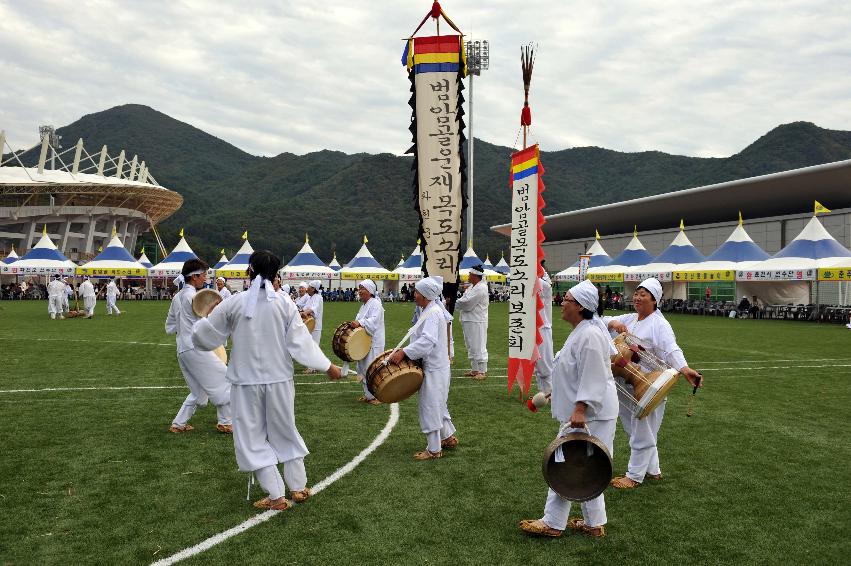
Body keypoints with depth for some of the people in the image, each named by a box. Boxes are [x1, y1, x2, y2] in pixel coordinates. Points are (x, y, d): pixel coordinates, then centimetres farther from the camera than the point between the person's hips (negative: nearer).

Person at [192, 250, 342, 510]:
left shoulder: (233, 304, -8)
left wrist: (205, 319, 21)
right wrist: (327, 366, 3)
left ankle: (276, 496, 9)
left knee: (252, 438, 10)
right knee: (285, 432, 19)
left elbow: (202, 337, -1)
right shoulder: (284, 303, -6)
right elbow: (301, 342, -7)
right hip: (279, 379, 2)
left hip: (246, 382, -2)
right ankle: (298, 487, 27)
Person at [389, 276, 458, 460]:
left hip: (434, 369, -11)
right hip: (434, 364, 11)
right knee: (437, 405, 22)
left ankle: (434, 449, 9)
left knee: (429, 406, -2)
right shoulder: (429, 310, 12)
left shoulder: (433, 313, -21)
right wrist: (406, 349, 7)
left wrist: (404, 352, -36)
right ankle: (449, 437, 36)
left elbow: (428, 340, -32)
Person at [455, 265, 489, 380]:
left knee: (479, 346, -6)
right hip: (468, 321, 10)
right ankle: (474, 370, 25)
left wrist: (454, 302, -8)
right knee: (471, 346, 16)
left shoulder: (481, 288, -16)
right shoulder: (471, 286, 16)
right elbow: (464, 299, 12)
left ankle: (482, 371, 1)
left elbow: (467, 303, -20)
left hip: (477, 322, -10)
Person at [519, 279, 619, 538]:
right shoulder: (581, 331, 12)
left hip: (587, 415, -11)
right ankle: (594, 523, 27)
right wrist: (557, 394, 29)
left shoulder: (589, 335, -21)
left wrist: (579, 409, -28)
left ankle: (552, 523, 9)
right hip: (581, 413, 11)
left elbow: (593, 378, -25)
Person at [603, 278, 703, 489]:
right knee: (634, 429, 18)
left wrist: (685, 369, -44)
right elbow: (603, 321, 8)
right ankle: (653, 470, 34)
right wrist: (614, 323, -15)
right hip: (625, 384, 8)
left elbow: (671, 350, -26)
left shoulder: (659, 324, -14)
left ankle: (634, 476, 15)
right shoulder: (629, 318, 10)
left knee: (642, 432, 3)